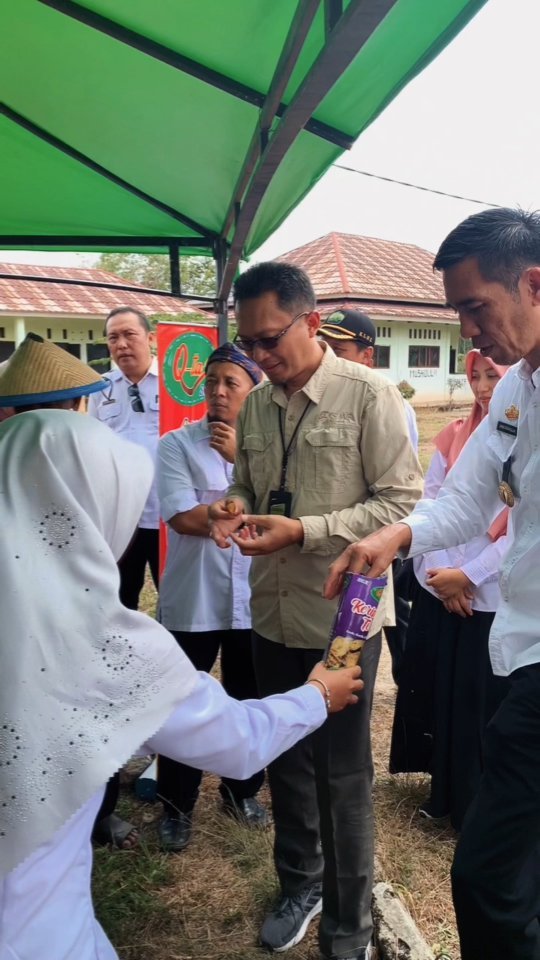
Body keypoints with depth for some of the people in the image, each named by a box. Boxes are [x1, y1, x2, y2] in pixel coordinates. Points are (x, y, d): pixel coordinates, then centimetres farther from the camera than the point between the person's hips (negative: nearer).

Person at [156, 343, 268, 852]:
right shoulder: (176, 444, -6)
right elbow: (185, 518, -18)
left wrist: (242, 457, -19)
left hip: (253, 599, 3)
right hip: (192, 600, -2)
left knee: (251, 703, 18)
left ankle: (242, 789, 42)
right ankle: (176, 804, 34)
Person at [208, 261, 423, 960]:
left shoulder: (368, 395, -12)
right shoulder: (254, 407, 5)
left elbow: (402, 502, -14)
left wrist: (304, 531, -22)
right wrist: (235, 508, -8)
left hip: (342, 617, -5)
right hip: (273, 614, 5)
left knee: (342, 776, 9)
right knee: (285, 760, 19)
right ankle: (300, 883, 44)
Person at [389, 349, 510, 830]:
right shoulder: (454, 436, 6)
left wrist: (469, 575, -15)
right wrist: (439, 573, -9)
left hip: (496, 598, -4)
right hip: (437, 591, 4)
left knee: (484, 703, 6)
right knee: (433, 691, 13)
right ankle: (446, 793, 34)